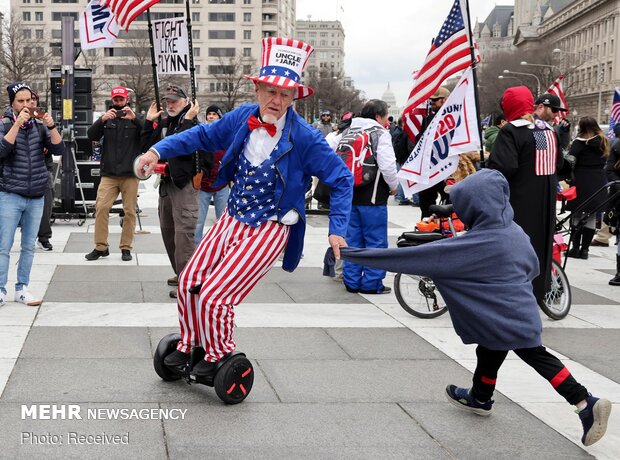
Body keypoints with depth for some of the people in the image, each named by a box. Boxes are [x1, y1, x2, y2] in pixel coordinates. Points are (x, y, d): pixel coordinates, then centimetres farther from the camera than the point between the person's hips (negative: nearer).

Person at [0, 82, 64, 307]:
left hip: (36, 197, 4)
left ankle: (22, 289, 16)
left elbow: (58, 149, -3)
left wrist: (51, 127, -16)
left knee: (29, 246, 8)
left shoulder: (40, 125, 7)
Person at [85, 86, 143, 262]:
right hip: (108, 174, 1)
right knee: (101, 208, -8)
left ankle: (126, 247, 9)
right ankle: (101, 247, 1)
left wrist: (134, 119, -25)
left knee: (130, 211, 0)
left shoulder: (135, 120, 7)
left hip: (130, 174, -1)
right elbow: (91, 136, -3)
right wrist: (102, 120, -20)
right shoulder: (106, 119, 11)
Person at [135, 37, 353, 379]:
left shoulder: (305, 138, -17)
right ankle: (189, 345, 32)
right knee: (189, 282, 6)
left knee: (213, 296, -12)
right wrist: (158, 151, 0)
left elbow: (342, 180, -9)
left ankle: (218, 356, 16)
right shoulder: (243, 118, -4)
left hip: (269, 229, -6)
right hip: (233, 219, 6)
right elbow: (203, 135, 10)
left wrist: (337, 230, -13)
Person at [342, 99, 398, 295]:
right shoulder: (380, 134, -9)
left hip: (349, 195, 7)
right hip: (373, 198, -7)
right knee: (375, 241, 2)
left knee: (352, 240, 12)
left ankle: (352, 281, 15)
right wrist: (393, 186, 1)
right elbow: (388, 166, -16)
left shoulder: (348, 133, 12)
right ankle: (372, 283, 4)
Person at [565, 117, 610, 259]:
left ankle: (575, 248, 2)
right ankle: (585, 249, 7)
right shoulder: (604, 142, 11)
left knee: (577, 216, 3)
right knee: (591, 217, 7)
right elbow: (604, 160, 17)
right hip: (599, 182, 5)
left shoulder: (580, 142, -8)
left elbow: (570, 160, -14)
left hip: (581, 182, -5)